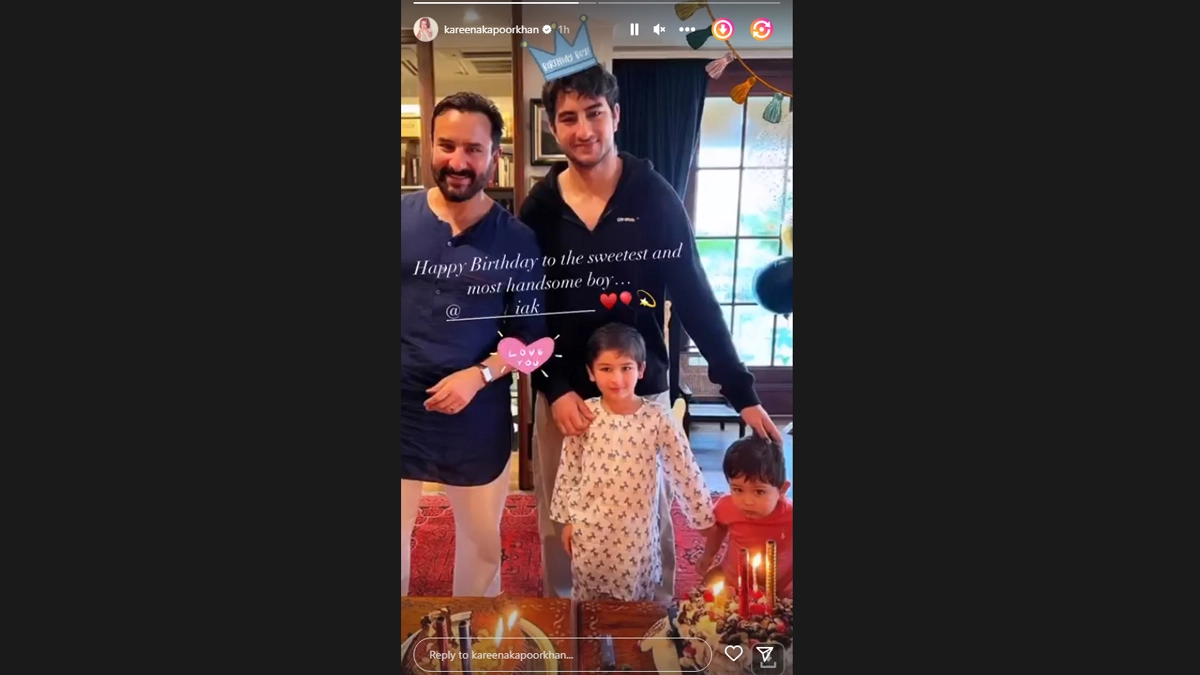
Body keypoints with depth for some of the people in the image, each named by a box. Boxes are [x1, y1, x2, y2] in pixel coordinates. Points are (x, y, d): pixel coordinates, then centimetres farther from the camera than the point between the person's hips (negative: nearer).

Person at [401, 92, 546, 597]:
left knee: (482, 540, 19)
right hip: (404, 412, 1)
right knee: (397, 537, 17)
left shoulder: (517, 240, -6)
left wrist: (480, 374, -18)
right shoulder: (403, 217, -3)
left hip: (478, 420, 0)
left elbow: (531, 333, -2)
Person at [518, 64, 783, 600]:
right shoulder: (539, 208, -2)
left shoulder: (656, 198, -6)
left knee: (650, 522, 12)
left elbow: (695, 299, -5)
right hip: (561, 394, 2)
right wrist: (554, 388, -11)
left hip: (643, 392, -1)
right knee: (559, 526, 14)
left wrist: (741, 391, -8)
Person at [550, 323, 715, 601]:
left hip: (636, 533, -1)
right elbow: (568, 471, 0)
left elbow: (685, 472, -7)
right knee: (587, 607, 19)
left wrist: (705, 518, -5)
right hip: (590, 532, 1)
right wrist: (566, 519, 6)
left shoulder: (658, 418, -14)